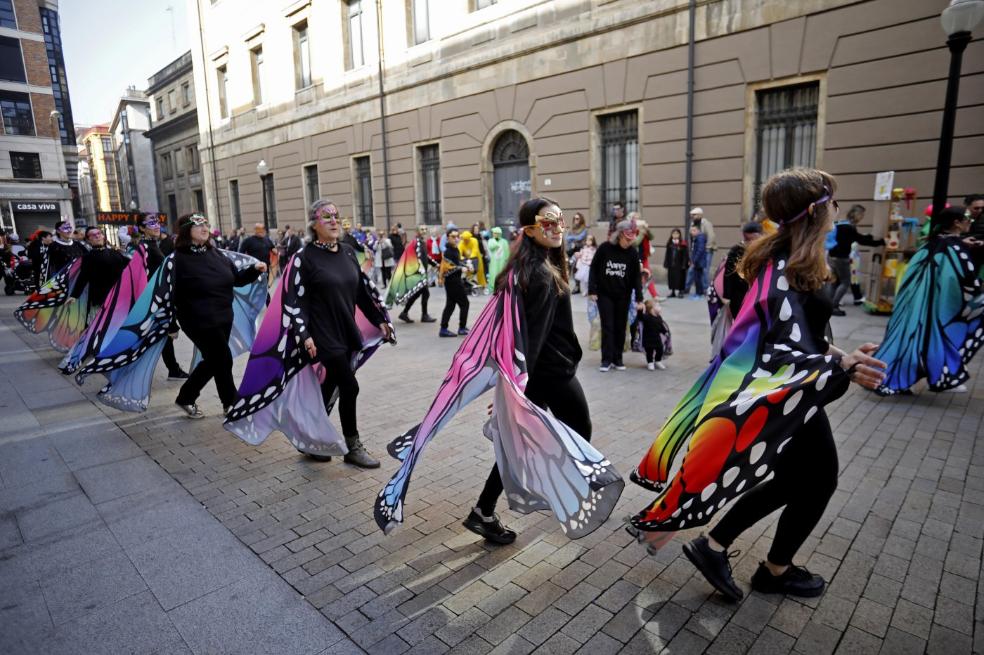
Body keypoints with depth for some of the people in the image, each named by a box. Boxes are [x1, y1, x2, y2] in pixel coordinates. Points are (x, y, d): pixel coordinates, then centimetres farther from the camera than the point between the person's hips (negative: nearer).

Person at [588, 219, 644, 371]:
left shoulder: (633, 253, -4)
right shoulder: (604, 248, -10)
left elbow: (637, 277, -2)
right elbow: (594, 269, -4)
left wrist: (639, 298, -7)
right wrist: (592, 290, -8)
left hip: (623, 296, 2)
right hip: (604, 294, -2)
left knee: (620, 327, 7)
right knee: (607, 327, -2)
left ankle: (617, 358, 17)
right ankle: (606, 359, 2)